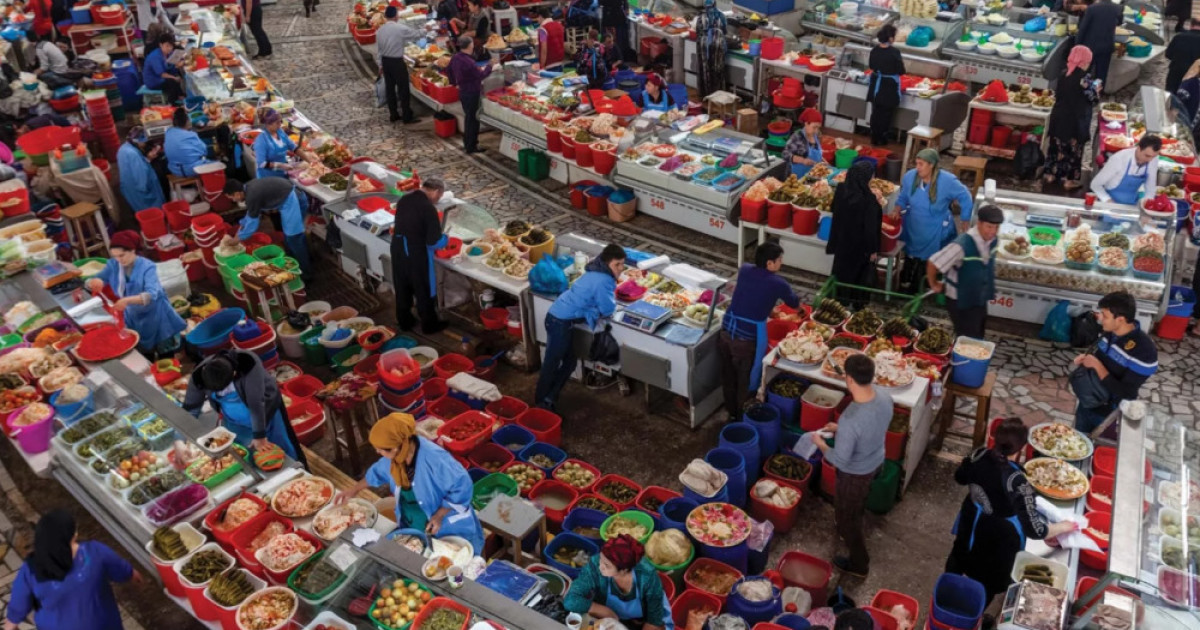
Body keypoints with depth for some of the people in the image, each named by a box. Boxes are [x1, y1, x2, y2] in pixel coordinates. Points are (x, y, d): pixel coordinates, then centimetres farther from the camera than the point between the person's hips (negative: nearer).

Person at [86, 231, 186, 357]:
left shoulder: (147, 267, -23)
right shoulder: (113, 265, -8)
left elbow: (151, 294, -36)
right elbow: (91, 283, -7)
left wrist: (127, 300, -53)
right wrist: (94, 282, -33)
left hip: (155, 318, -5)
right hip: (133, 319, 5)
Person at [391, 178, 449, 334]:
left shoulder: (403, 200, 2)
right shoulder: (428, 208, -21)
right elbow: (434, 241, -21)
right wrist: (444, 239, -1)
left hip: (398, 250, 7)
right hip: (417, 254, -7)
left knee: (402, 288, 20)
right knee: (424, 291, 10)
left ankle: (404, 321, 34)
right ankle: (429, 325, 24)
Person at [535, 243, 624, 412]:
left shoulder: (597, 273, 9)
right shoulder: (603, 281, -22)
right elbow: (608, 309, -16)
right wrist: (612, 300, 3)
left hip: (563, 318, 10)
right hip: (561, 321, -10)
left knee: (569, 361, 18)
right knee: (552, 363, 3)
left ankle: (549, 399, 28)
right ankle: (541, 403, 16)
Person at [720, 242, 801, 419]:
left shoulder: (744, 270, 3)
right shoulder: (778, 284, -9)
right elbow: (794, 304, 11)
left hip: (726, 331, 5)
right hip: (747, 338, -5)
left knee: (728, 377, 21)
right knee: (745, 380, 16)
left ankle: (731, 412, 38)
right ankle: (741, 416, 30)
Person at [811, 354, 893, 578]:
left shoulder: (850, 419, -43)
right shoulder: (884, 396, -19)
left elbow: (840, 460, -30)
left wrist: (820, 443, -12)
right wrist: (840, 429, 7)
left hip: (855, 473, -7)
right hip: (876, 461, 7)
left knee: (847, 515, 20)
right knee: (857, 506, 35)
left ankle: (858, 564, 41)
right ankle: (850, 531, 63)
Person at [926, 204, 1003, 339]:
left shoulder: (992, 241, -6)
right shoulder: (962, 245, -31)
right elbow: (932, 264, -26)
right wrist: (934, 284, -11)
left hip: (980, 301, 7)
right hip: (960, 303, -7)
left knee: (977, 340, 21)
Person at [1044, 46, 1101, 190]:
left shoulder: (1064, 74, 1)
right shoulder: (1085, 78, -16)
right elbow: (1092, 99, -10)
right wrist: (1096, 90, 7)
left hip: (1060, 116, 6)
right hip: (1076, 120, -5)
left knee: (1057, 145, 16)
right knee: (1074, 148, 5)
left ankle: (1052, 173, 24)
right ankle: (1070, 179, 12)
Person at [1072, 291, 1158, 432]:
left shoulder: (1144, 350, -29)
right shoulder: (1109, 331, -7)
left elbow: (1125, 394, -28)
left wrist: (1097, 366, -28)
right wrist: (1086, 357, -7)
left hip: (1109, 415, -6)